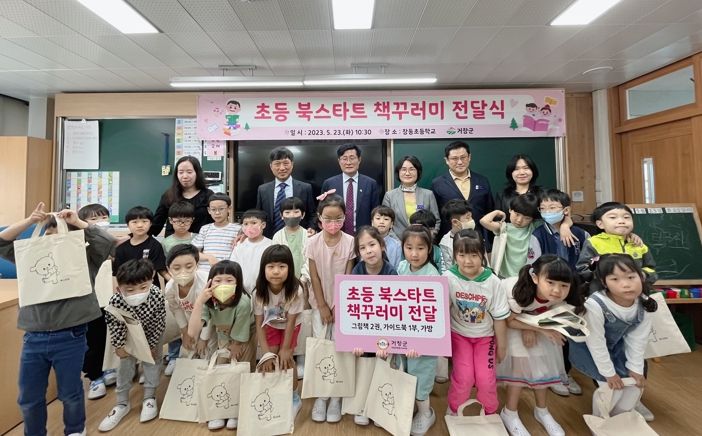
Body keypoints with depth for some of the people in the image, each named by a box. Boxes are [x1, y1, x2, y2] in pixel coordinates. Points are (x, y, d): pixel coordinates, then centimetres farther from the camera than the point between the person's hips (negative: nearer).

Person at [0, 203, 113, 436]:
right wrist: (30, 221, -8)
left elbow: (108, 242, -17)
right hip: (33, 338, 3)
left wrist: (78, 222, -13)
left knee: (70, 394, 13)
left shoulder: (84, 258, -3)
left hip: (69, 339, -3)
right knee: (29, 398, 17)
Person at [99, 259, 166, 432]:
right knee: (126, 363, 9)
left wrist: (152, 345, -13)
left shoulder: (157, 295, -39)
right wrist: (119, 346, -11)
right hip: (129, 335, 1)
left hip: (151, 334, 0)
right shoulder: (115, 302, -40)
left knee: (152, 360, 6)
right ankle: (122, 403, 26)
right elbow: (114, 326, -21)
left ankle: (150, 397, 24)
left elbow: (158, 323, -24)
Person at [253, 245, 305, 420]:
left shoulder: (295, 290, -36)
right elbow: (259, 324, -21)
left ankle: (294, 398, 13)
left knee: (286, 358, -9)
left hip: (290, 326, -2)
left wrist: (285, 349, -17)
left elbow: (290, 321, -25)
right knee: (270, 359, -6)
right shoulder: (259, 292, -28)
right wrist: (266, 353, -24)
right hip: (271, 325, 2)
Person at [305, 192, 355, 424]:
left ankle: (336, 397, 19)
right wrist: (322, 305, -7)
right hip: (320, 303, 1)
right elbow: (314, 277, -6)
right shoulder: (313, 242, -9)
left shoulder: (350, 242, -11)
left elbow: (348, 277, -8)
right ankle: (320, 396, 21)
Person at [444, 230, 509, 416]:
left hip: (485, 336, 1)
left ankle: (490, 412, 28)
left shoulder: (492, 282, -18)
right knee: (463, 377, -10)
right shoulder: (449, 277, -22)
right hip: (459, 334, -1)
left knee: (486, 379, -4)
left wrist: (502, 346, 2)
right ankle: (453, 409, 21)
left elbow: (500, 317, -7)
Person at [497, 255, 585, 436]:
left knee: (542, 361, 2)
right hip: (505, 317, -5)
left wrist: (530, 329, -25)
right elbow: (509, 321, -25)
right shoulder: (519, 293, -41)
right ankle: (509, 414, 8)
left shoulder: (559, 297, -26)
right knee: (522, 361, -11)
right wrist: (540, 328, -29)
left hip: (533, 318, 5)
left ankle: (542, 411, 26)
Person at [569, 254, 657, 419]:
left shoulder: (644, 304, -20)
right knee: (610, 385, -12)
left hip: (615, 346, 6)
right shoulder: (595, 305, -39)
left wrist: (635, 367, -1)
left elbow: (637, 338, -6)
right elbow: (596, 343, -27)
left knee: (637, 378, 6)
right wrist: (609, 373, -16)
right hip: (588, 348, -6)